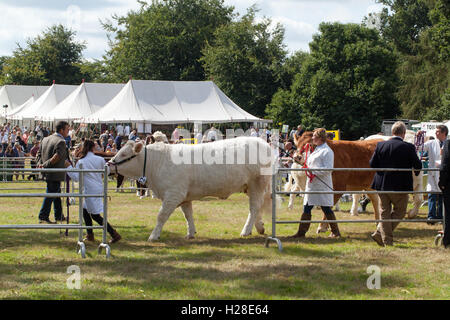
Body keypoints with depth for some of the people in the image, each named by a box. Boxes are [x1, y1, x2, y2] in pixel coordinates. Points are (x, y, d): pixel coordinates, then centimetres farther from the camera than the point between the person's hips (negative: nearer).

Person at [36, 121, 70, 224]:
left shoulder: (45, 139, 10)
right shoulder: (61, 142, -18)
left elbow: (38, 154, 11)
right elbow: (56, 158, -27)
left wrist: (40, 163, -3)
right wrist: (45, 165, -19)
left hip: (47, 173, 9)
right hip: (55, 174, -9)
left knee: (57, 193, 20)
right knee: (51, 195, -2)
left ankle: (59, 216, 30)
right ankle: (43, 217, 0)